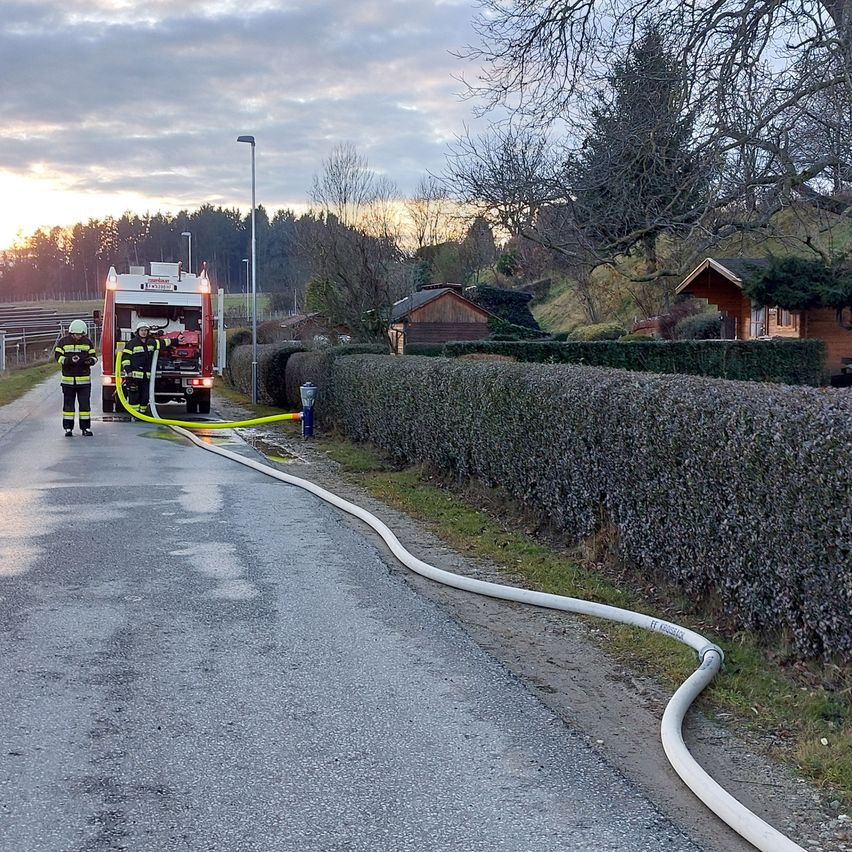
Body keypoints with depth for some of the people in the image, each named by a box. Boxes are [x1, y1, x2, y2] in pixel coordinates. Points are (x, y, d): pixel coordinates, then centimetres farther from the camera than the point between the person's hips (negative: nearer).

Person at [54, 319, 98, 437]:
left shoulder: (87, 342, 4)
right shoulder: (63, 342, -1)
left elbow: (94, 356, 8)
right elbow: (58, 356, -5)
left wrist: (91, 360, -16)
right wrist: (69, 360, -22)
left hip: (84, 379, 1)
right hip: (68, 379, -1)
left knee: (85, 404, 2)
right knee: (68, 404, 5)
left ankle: (86, 427, 10)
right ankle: (68, 427, 11)